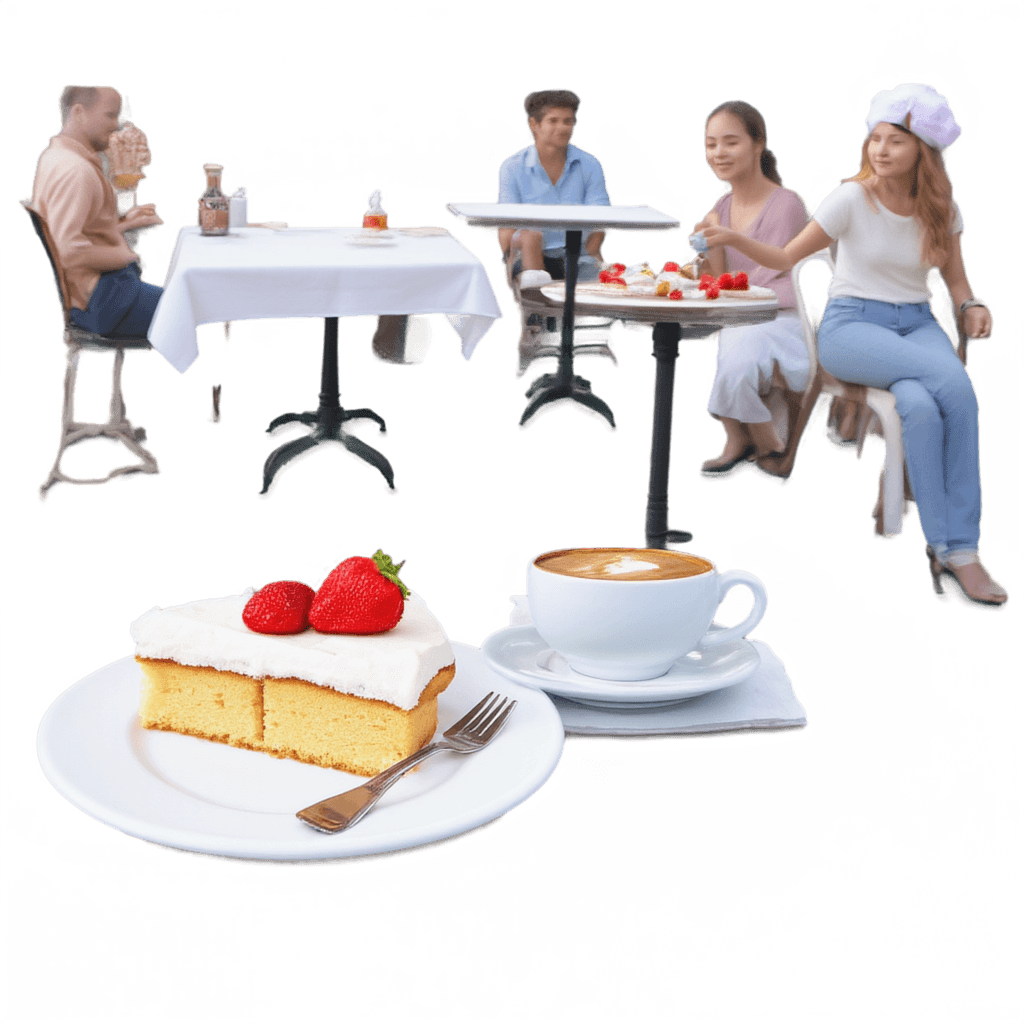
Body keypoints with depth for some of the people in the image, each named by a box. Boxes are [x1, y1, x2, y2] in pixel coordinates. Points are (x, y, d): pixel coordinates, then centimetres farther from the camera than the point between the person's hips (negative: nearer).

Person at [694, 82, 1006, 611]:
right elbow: (787, 257, -1)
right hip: (851, 325, -3)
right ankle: (951, 549, -25)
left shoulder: (944, 210, 6)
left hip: (918, 324, 3)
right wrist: (733, 238, -16)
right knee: (956, 385, -32)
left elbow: (956, 279, 16)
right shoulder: (852, 198, -3)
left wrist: (972, 306, -6)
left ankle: (955, 551, -27)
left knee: (920, 404, -35)